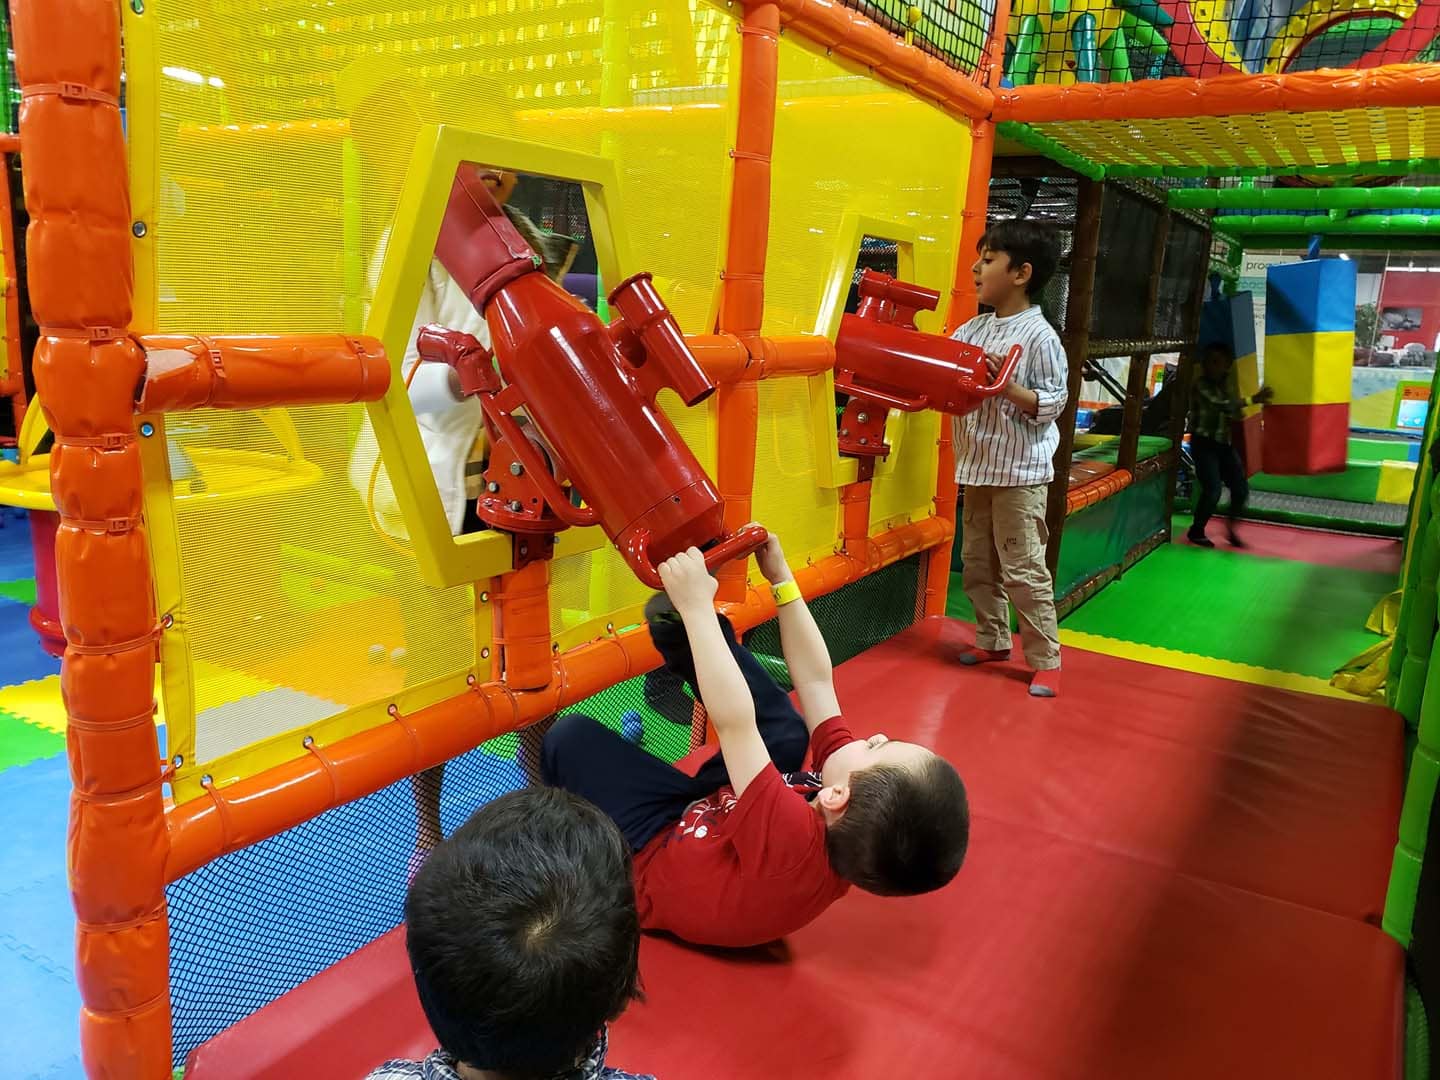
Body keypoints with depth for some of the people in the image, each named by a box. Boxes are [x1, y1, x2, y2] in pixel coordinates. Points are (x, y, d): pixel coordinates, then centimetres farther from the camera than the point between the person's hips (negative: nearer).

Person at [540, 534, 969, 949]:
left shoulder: (792, 839, -43)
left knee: (570, 736, -10)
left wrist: (697, 606, -36)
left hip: (656, 853, -6)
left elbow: (735, 721, -45)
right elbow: (816, 681, -15)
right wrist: (781, 579, -14)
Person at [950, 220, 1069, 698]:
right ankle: (993, 639, 32)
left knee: (1023, 569, -3)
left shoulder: (1039, 336, -11)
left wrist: (1008, 389, -27)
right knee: (978, 563, 15)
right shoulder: (971, 330, 8)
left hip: (1020, 471, -7)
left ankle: (1045, 659, 9)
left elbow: (1053, 402, -14)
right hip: (977, 466, 7)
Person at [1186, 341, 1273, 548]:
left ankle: (1231, 529, 20)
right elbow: (1220, 404, -25)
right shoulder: (1201, 385, -11)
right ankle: (1196, 531, 5)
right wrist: (1252, 400, -27)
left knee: (1241, 488, 1)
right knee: (1213, 490, -14)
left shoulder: (1227, 386, 10)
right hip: (1204, 444, -7)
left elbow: (1233, 414, 8)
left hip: (1224, 444, 7)